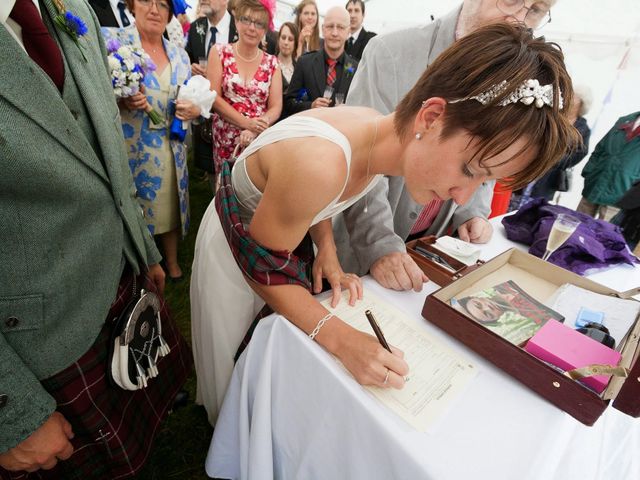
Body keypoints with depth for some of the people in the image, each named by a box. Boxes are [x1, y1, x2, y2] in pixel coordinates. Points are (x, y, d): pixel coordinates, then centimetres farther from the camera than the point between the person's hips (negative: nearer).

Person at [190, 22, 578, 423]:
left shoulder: (382, 134, -17)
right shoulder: (320, 163, -43)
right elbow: (263, 266, -28)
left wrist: (328, 253, -14)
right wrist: (340, 338, -31)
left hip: (276, 236, 6)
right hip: (237, 242, -5)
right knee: (230, 364, 19)